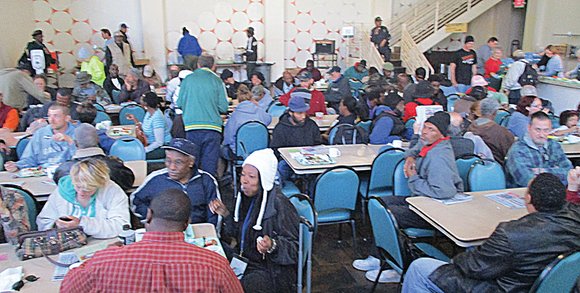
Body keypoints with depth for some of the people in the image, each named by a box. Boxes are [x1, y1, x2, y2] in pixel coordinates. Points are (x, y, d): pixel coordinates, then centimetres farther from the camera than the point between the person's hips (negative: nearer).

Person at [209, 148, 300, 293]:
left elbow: (294, 247, -18)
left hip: (272, 272, -7)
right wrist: (226, 214, 2)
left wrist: (272, 246, -35)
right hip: (246, 261, 7)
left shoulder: (279, 204, -20)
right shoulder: (247, 197, 3)